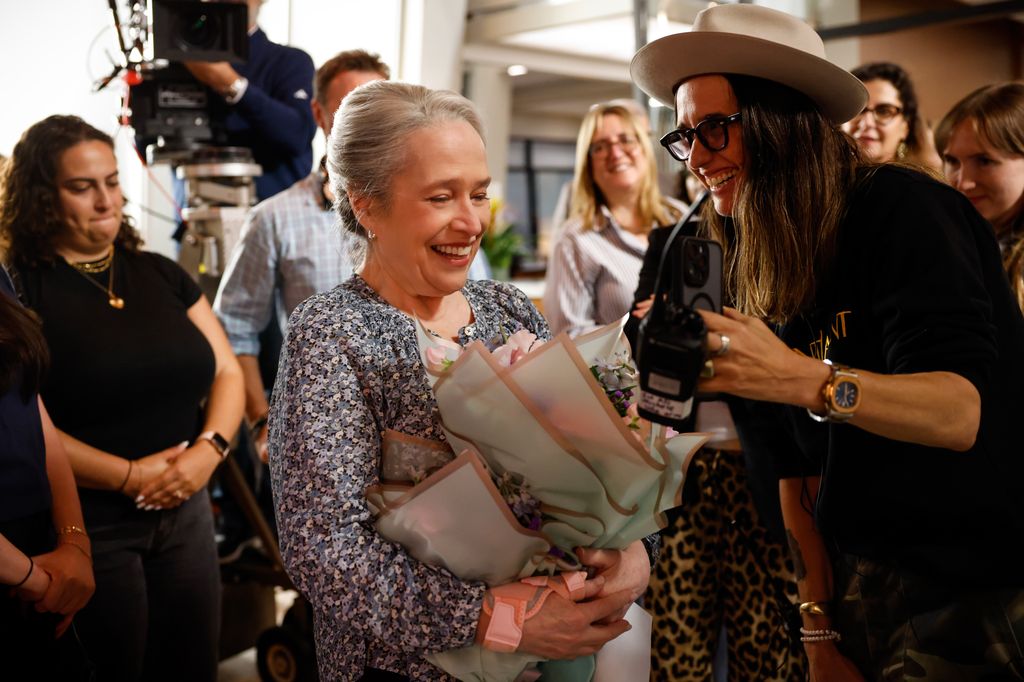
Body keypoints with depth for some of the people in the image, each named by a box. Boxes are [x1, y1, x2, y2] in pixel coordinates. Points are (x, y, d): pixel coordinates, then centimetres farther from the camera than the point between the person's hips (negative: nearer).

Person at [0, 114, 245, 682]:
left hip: (186, 512, 5)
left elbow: (226, 372, 7)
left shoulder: (161, 275, 9)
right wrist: (129, 476, -19)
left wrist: (208, 450, -11)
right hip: (84, 525, -5)